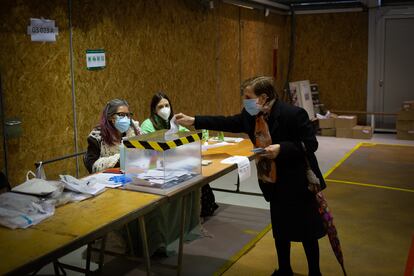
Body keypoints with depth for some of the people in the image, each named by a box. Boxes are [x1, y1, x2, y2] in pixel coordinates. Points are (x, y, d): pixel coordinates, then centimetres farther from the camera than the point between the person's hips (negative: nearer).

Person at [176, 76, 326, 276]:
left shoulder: (293, 114, -23)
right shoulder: (251, 115, -3)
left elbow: (311, 144, -20)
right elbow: (228, 123, 5)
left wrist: (281, 149, -32)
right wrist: (193, 121, 2)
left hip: (298, 183, -6)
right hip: (275, 184, 7)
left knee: (306, 232, 9)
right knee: (280, 229, 19)